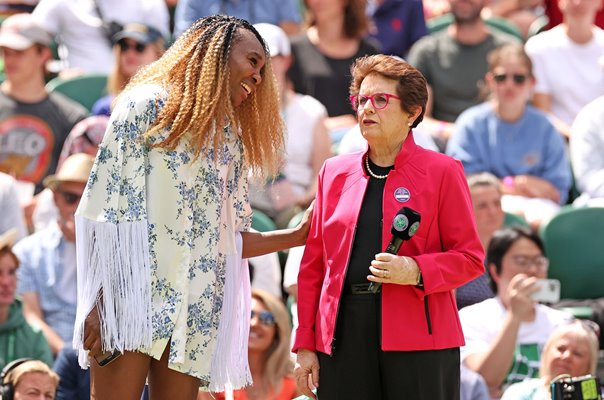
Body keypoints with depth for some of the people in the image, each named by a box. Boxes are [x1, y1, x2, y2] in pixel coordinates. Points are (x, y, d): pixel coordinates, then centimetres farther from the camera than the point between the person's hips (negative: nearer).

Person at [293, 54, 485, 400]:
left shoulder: (442, 172, 5)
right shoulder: (335, 172, 15)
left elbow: (470, 258, 2)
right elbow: (313, 264, 15)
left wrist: (416, 271, -17)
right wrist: (305, 345, 8)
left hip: (417, 338, -3)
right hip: (342, 337, 3)